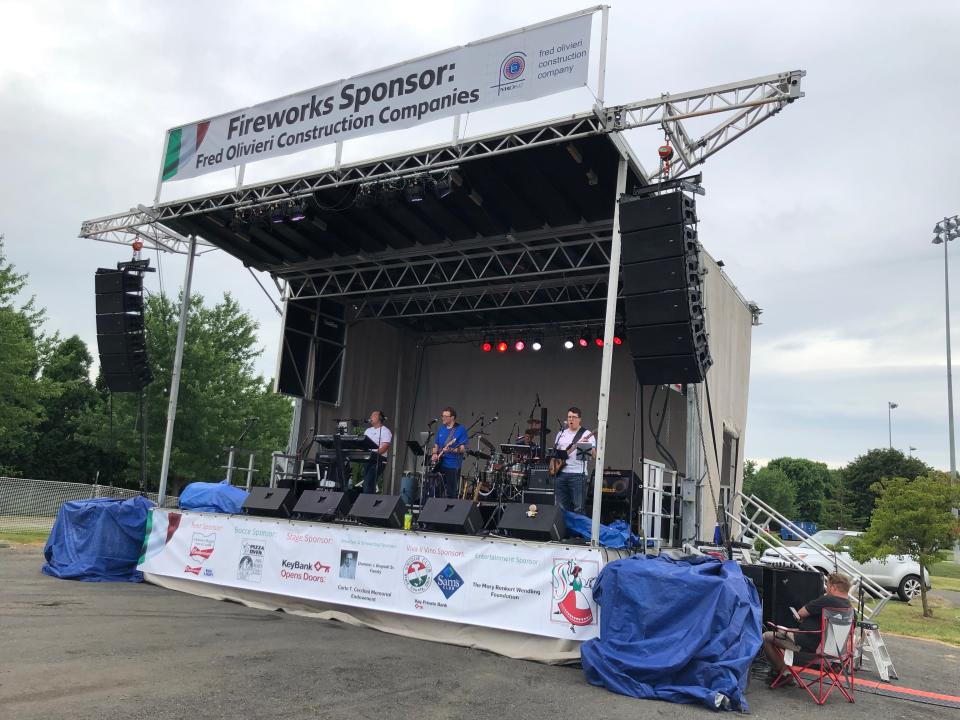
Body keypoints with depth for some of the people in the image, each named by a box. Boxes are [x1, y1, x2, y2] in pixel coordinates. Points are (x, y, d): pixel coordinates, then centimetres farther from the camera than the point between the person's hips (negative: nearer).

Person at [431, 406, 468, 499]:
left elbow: (463, 449, -12)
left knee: (451, 493, -3)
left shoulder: (460, 430, -7)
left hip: (453, 466, -6)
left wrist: (450, 450, -27)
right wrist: (435, 454, 1)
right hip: (440, 464, 6)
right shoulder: (441, 429, 12)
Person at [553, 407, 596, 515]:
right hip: (560, 473, 5)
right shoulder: (561, 434, 15)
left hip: (577, 474, -5)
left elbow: (594, 455, -11)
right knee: (562, 507, 8)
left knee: (578, 508, -7)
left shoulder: (586, 434, -1)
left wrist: (588, 446, -31)